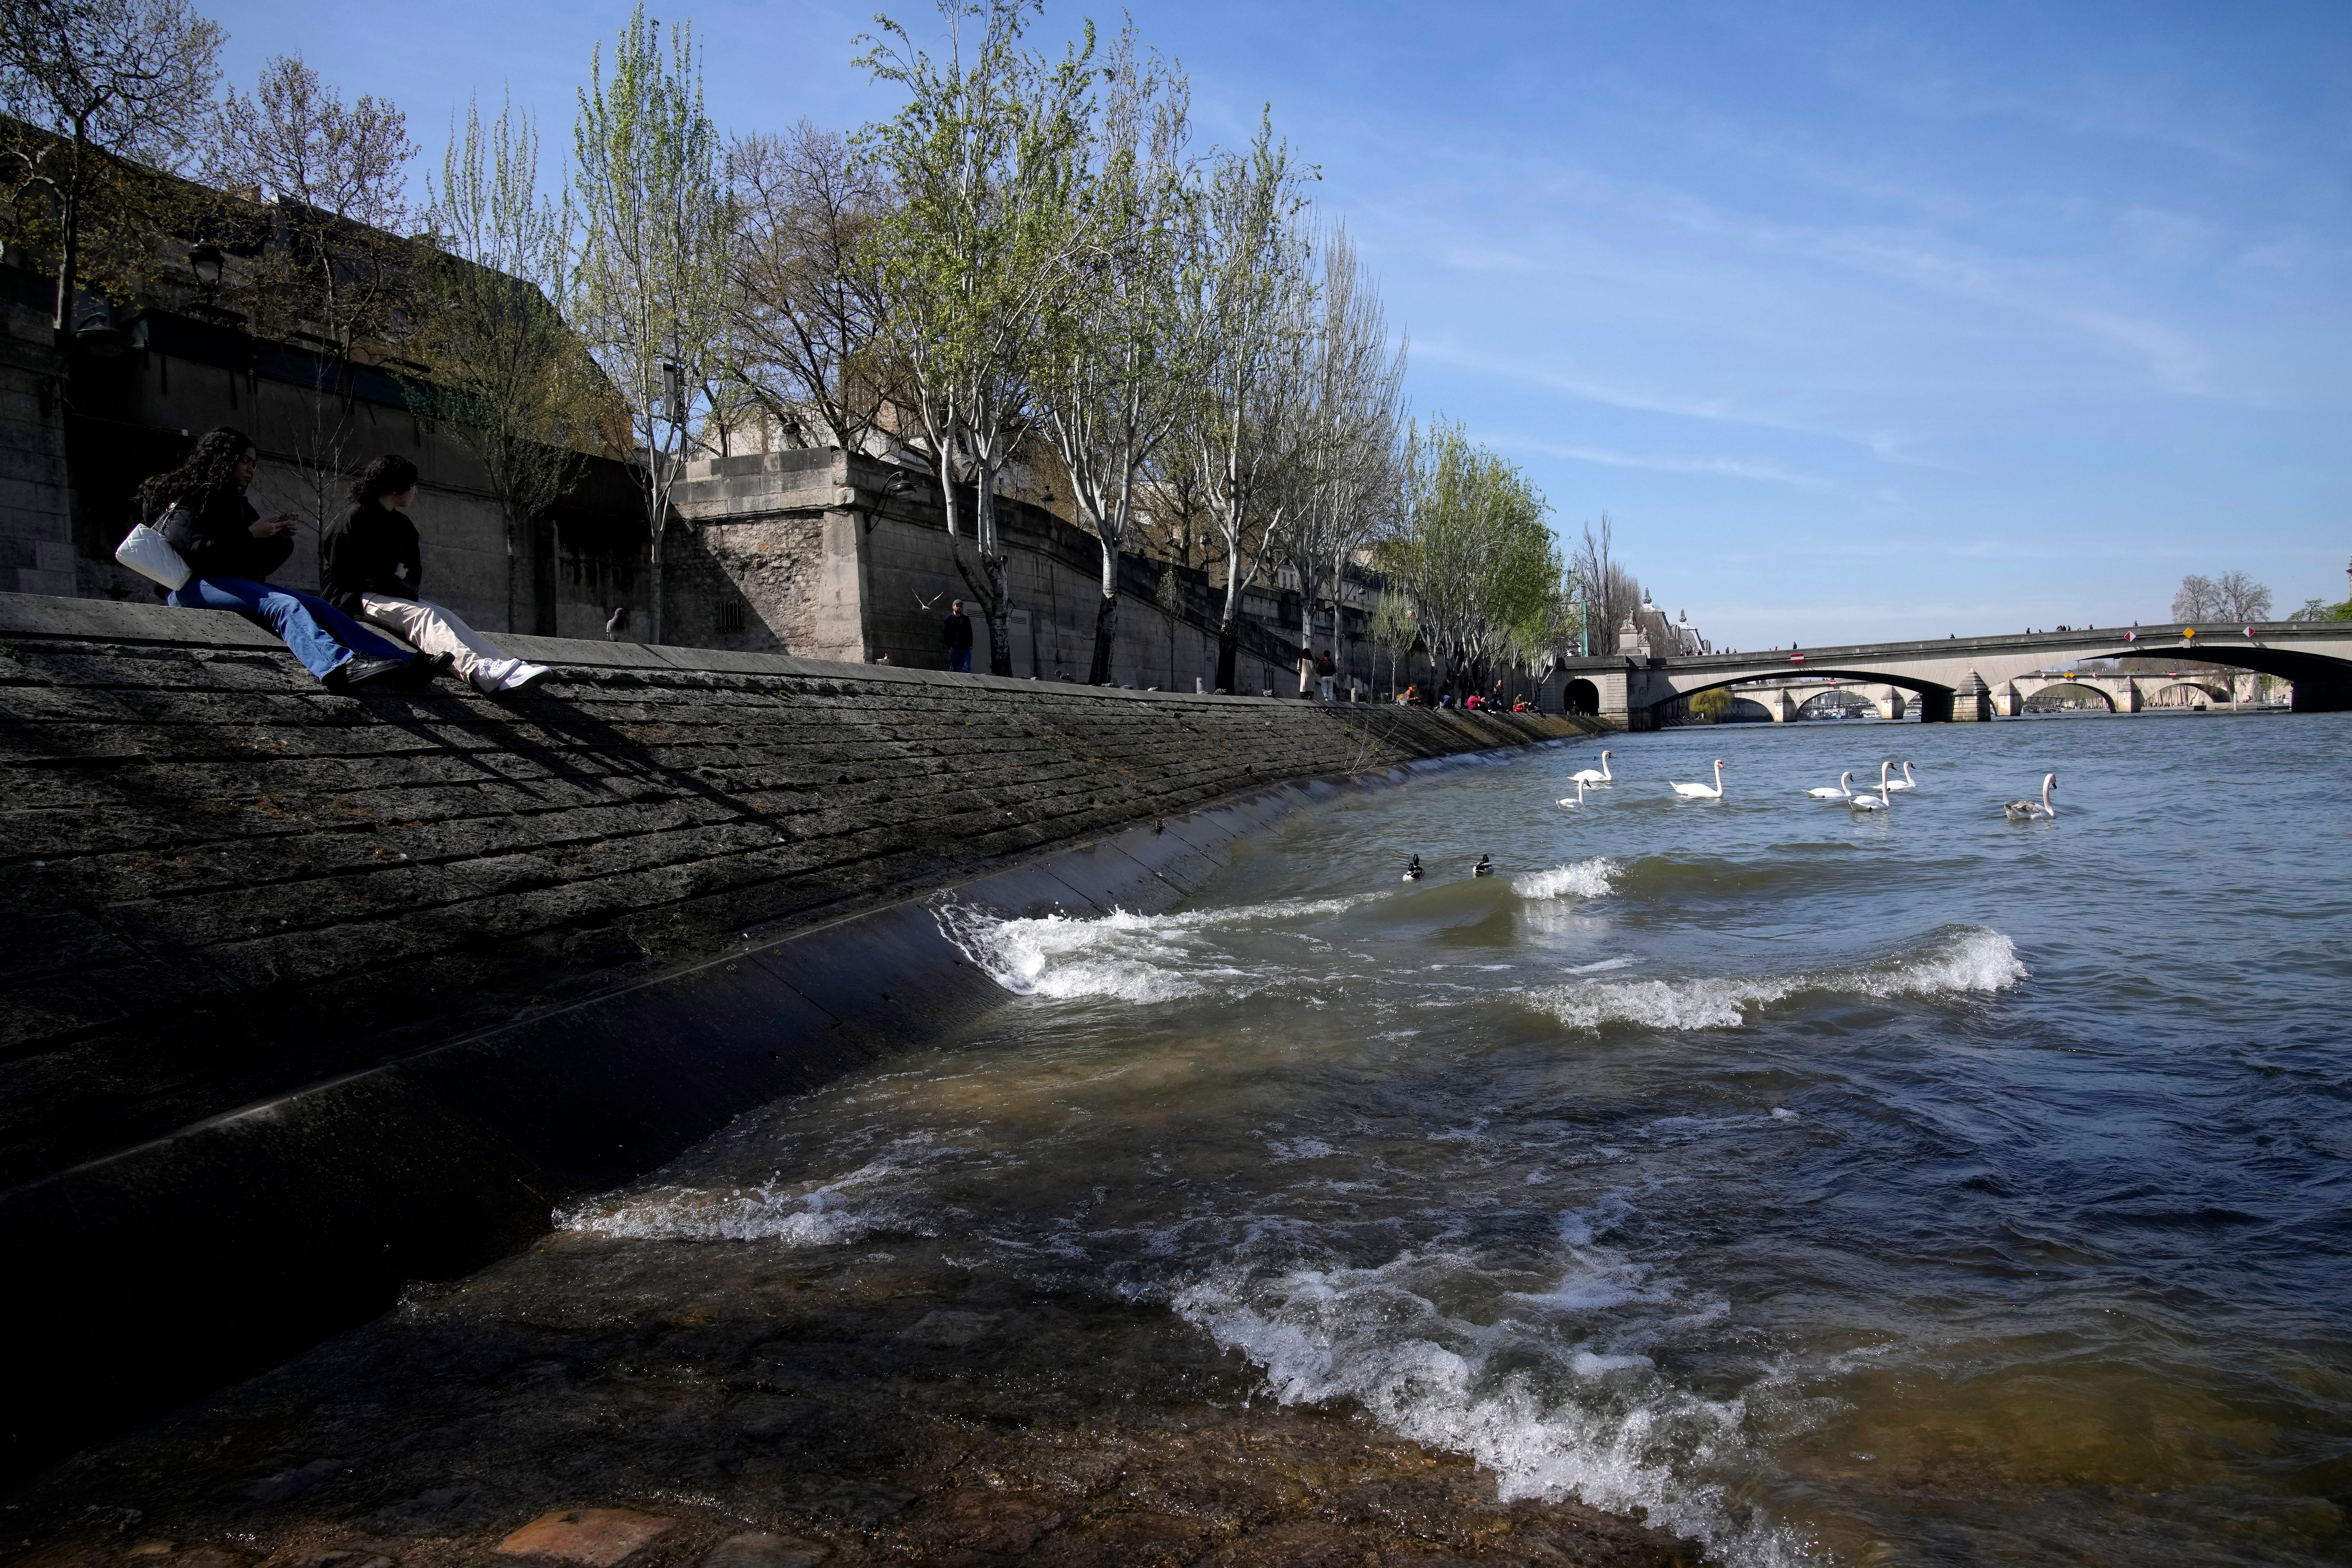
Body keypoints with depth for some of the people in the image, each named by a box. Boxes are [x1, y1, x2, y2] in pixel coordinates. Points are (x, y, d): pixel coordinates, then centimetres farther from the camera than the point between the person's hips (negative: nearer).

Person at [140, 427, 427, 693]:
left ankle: (403, 661, -37)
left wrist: (281, 539, 5)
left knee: (317, 606, -17)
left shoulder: (236, 504, 27)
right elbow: (197, 553, -13)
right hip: (193, 587, -7)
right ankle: (340, 668, -64)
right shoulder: (188, 499, 3)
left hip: (239, 584, 7)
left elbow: (259, 566, 23)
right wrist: (251, 535, -9)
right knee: (283, 605, -34)